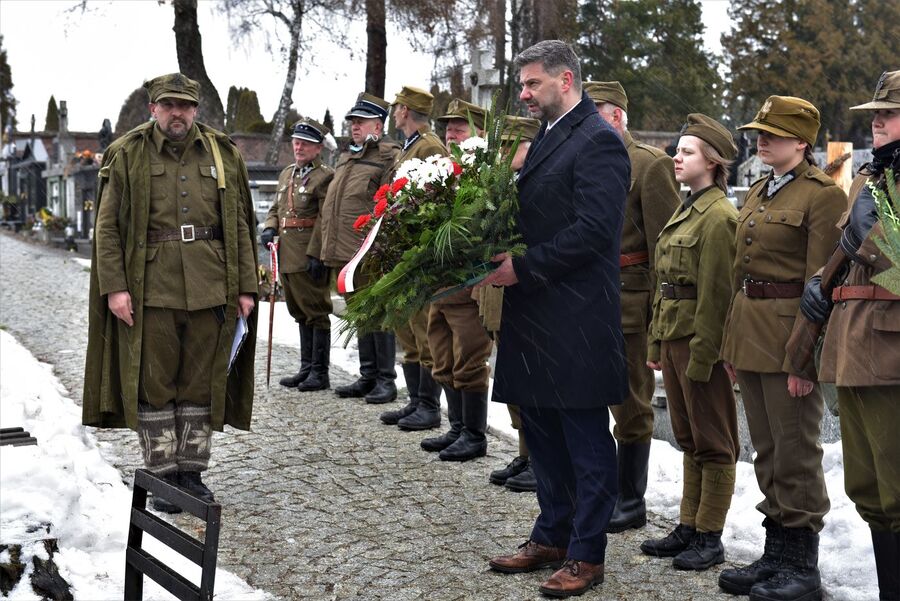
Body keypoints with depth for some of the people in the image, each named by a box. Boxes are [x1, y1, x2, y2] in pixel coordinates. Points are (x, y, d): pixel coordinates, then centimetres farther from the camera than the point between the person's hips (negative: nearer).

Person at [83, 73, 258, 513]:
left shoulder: (223, 155, 10)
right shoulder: (127, 156, 4)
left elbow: (241, 227, 10)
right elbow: (107, 227, 1)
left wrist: (246, 287, 4)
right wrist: (114, 286, -9)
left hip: (210, 290, 2)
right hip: (151, 289, -2)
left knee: (201, 383, 8)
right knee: (154, 384, 3)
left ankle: (191, 471, 20)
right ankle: (162, 474, 14)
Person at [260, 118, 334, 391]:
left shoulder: (325, 177, -8)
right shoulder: (286, 174, 16)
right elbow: (275, 209, 24)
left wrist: (317, 254, -20)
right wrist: (269, 228, 3)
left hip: (309, 258, -8)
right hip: (287, 257, 8)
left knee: (316, 314, -1)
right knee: (300, 314, 15)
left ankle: (319, 373, 5)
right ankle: (306, 368, 24)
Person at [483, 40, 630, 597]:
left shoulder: (598, 141, -13)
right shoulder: (545, 140, 17)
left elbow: (592, 232, -21)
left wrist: (522, 267, -20)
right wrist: (504, 255, 2)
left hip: (575, 321, -9)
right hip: (535, 317, 9)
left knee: (586, 442, 3)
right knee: (544, 437, 18)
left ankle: (587, 555, 13)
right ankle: (551, 537, 31)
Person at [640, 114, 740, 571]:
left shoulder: (718, 216, -13)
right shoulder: (684, 211, 15)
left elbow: (716, 293, -17)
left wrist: (702, 356, -19)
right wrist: (657, 343, 15)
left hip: (701, 339, -9)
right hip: (673, 336, 9)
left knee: (712, 442, 2)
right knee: (688, 439, 15)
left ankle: (710, 537, 10)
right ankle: (689, 527, 24)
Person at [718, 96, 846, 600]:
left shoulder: (823, 195, -10)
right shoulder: (759, 193, 15)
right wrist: (732, 343, 15)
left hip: (789, 336, -8)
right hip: (751, 335, 8)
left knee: (795, 454, 0)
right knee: (768, 452, 14)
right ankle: (776, 556, 24)